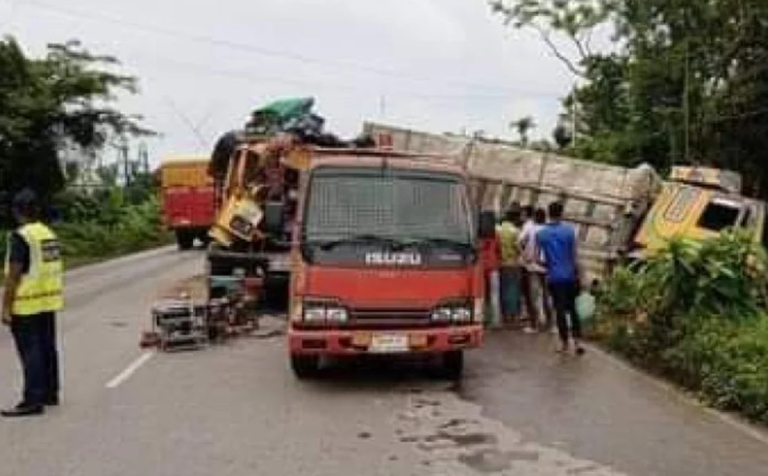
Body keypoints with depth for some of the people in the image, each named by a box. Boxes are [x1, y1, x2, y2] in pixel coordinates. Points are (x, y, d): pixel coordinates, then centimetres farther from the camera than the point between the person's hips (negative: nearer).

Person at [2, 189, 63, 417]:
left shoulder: (20, 237, -15)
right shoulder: (50, 235, 10)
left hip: (27, 305, -8)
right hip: (49, 302, 8)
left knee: (31, 352, -3)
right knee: (47, 347, 14)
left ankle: (33, 400, 0)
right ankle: (50, 393, 24)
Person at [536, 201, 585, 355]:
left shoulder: (540, 233, -5)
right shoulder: (569, 230, -8)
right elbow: (574, 254, -6)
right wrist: (577, 273, 3)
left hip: (554, 277, 0)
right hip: (569, 275, 0)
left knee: (560, 310, 7)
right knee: (572, 308, 12)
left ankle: (565, 343, 13)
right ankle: (577, 341, 5)